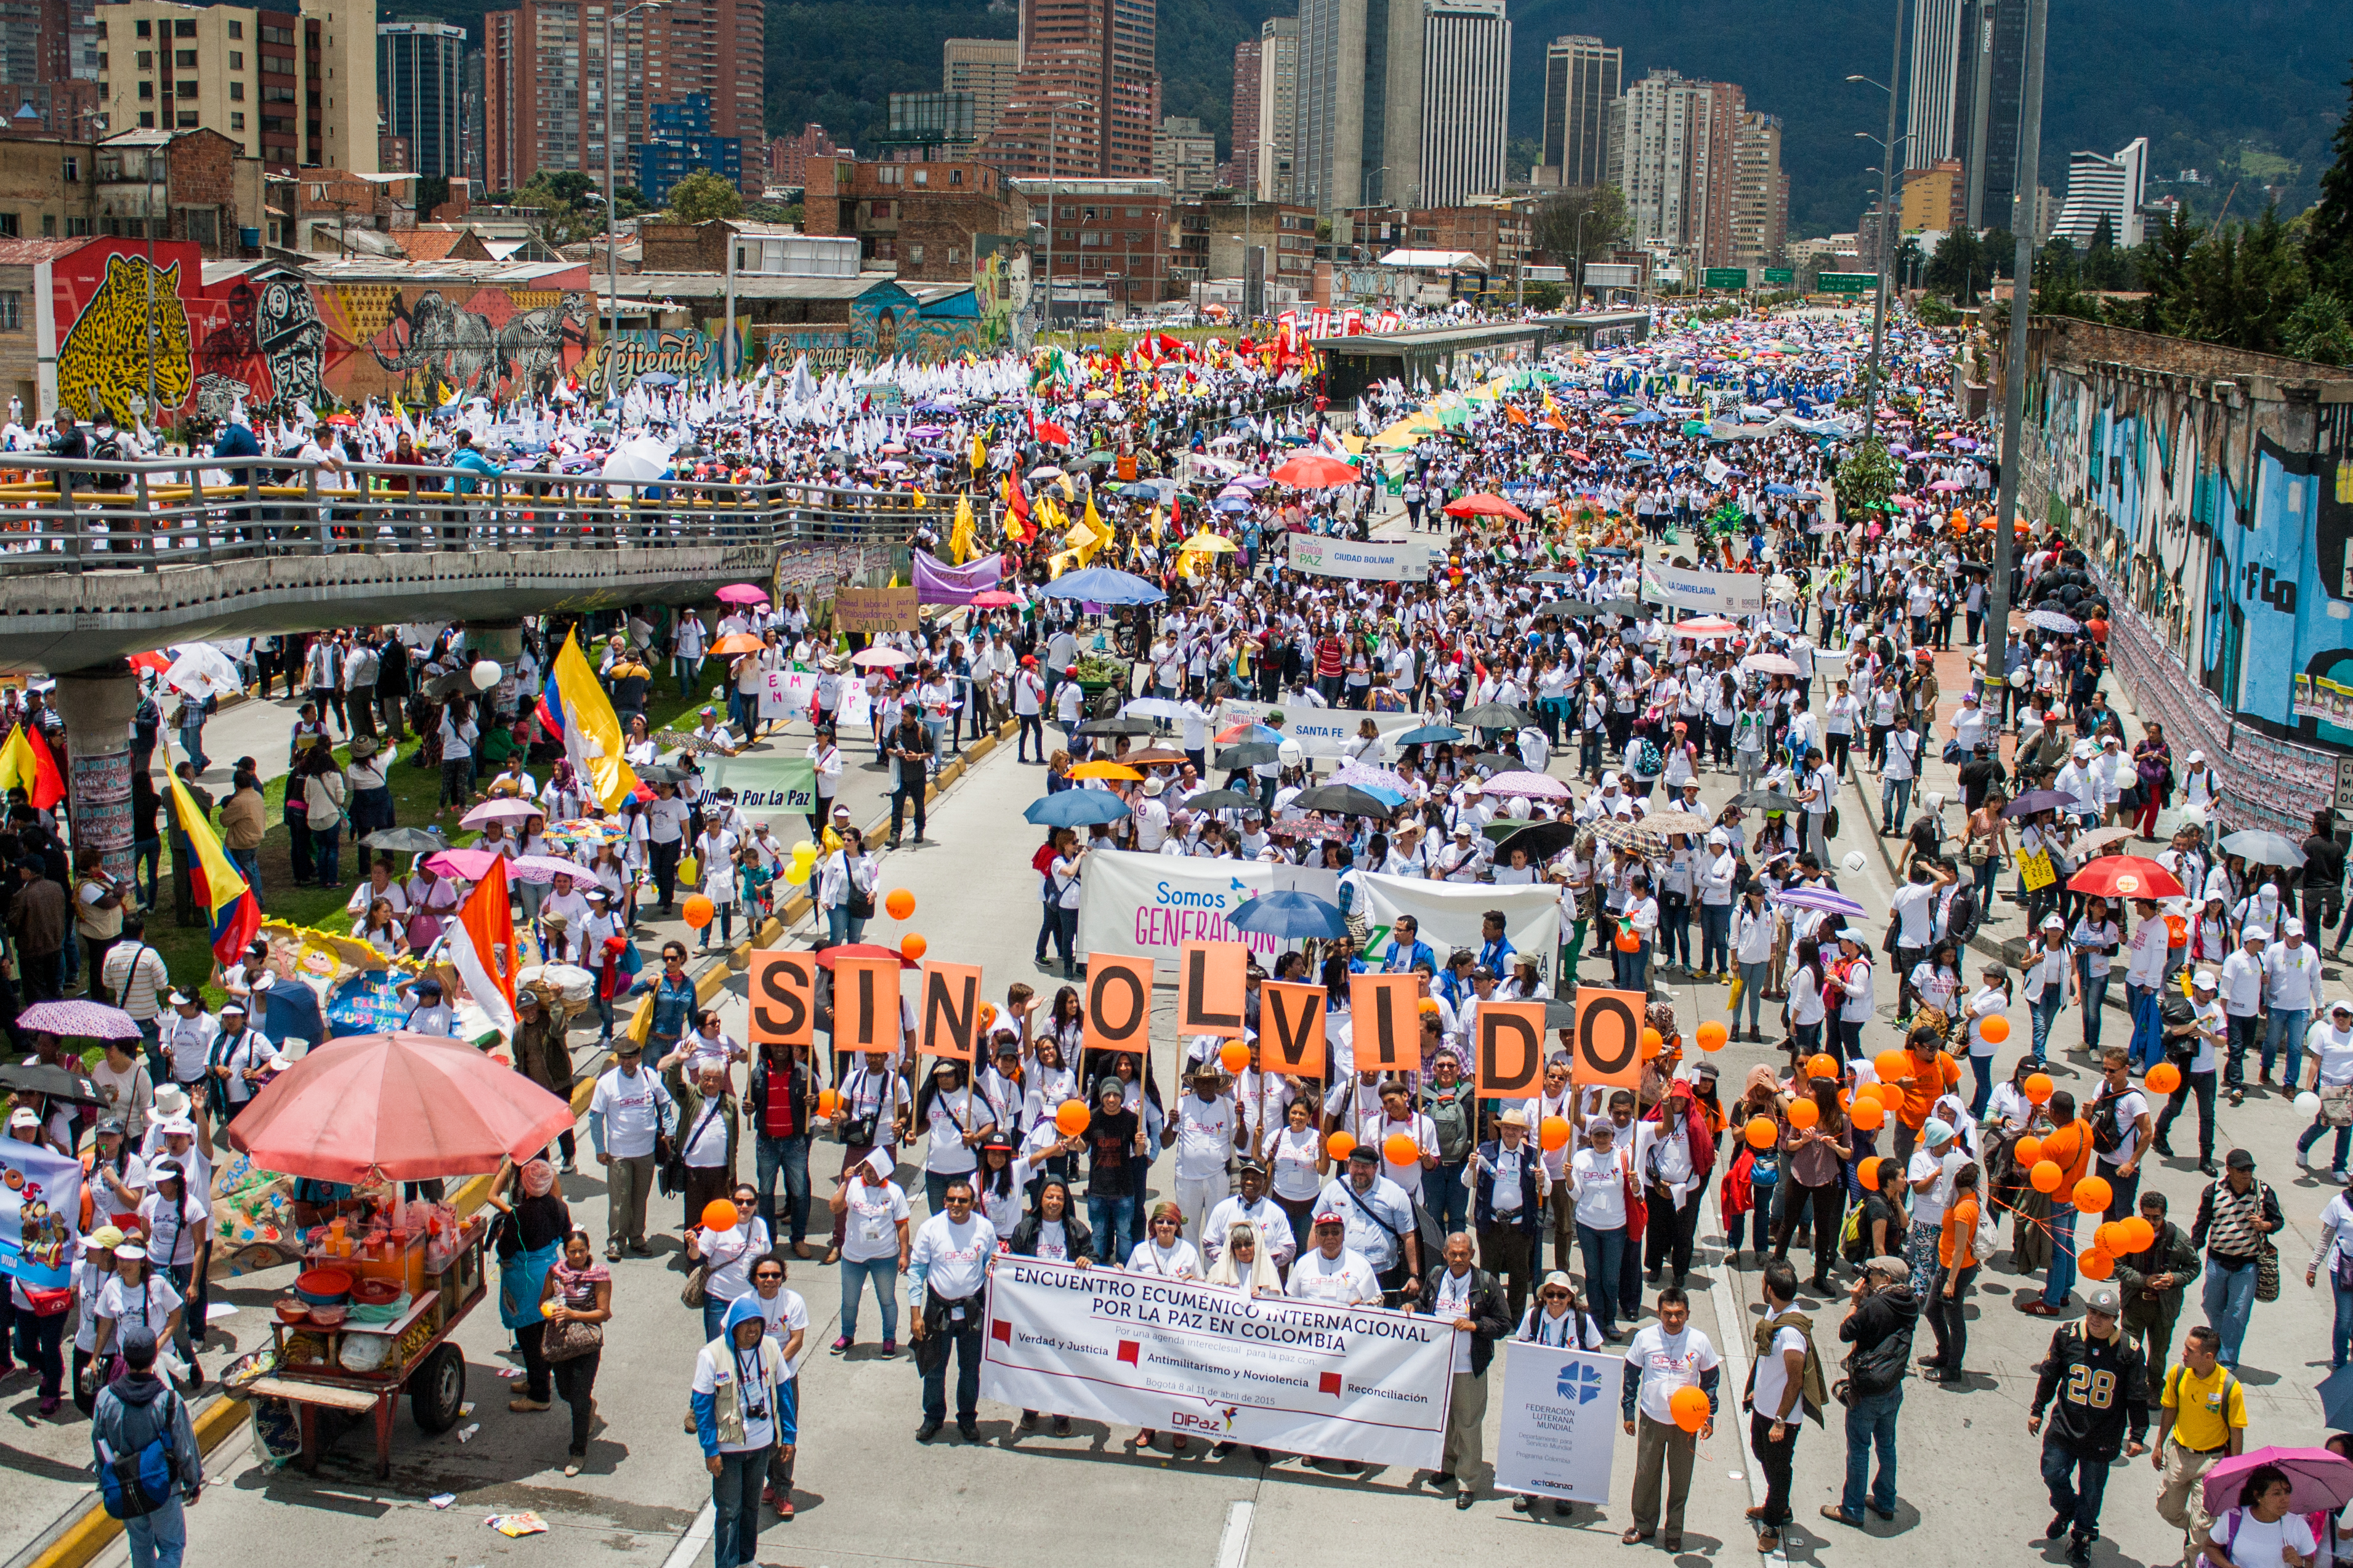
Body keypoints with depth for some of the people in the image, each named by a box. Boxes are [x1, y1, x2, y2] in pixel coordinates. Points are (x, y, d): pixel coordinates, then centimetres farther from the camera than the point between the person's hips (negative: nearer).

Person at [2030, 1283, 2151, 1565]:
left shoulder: (2129, 1350, -13)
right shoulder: (2067, 1335, -9)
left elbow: (2138, 1398, -2)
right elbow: (2049, 1376, 5)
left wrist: (2137, 1435, 0)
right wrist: (2037, 1410, 11)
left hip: (2103, 1436, -1)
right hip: (2064, 1426, 2)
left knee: (2092, 1490, 8)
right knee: (2053, 1473, 5)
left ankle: (2082, 1536, 32)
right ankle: (2065, 1511, 38)